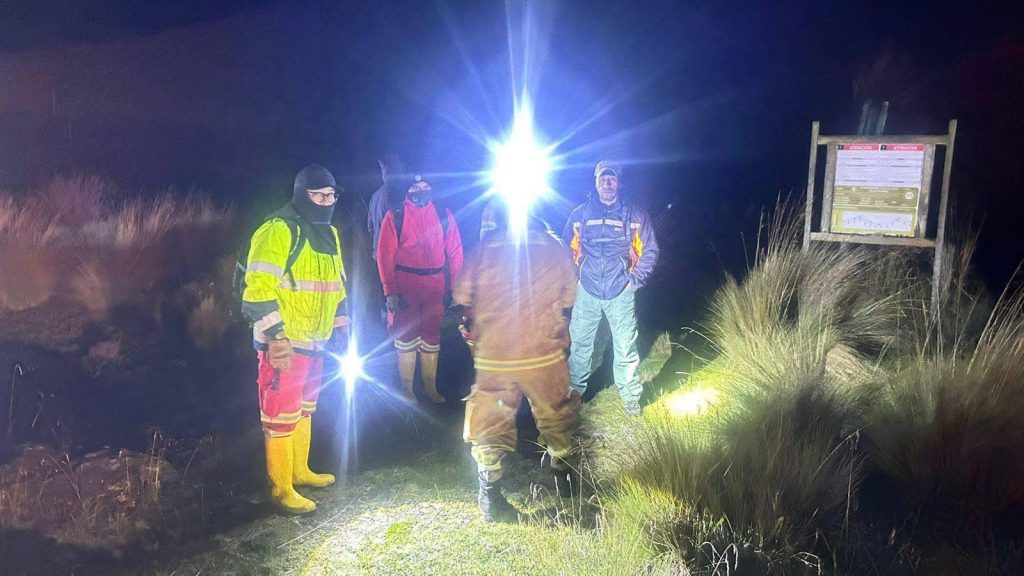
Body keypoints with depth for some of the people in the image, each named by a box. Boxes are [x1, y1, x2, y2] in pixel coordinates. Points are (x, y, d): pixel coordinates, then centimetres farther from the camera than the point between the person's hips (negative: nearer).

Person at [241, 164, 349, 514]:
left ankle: (299, 470, 36)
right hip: (284, 342, -9)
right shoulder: (278, 230, -17)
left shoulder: (328, 232, 11)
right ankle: (281, 490, 12)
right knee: (281, 414, 1)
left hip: (314, 340, 9)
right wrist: (276, 336, -26)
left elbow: (336, 282, 21)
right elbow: (259, 287, -23)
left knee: (304, 408, 20)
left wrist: (341, 323, 18)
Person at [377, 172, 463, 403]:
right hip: (404, 286, -3)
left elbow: (455, 252, 4)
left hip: (435, 286, 3)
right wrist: (390, 290, -12)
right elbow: (384, 255, -7)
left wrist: (454, 286, -2)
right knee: (406, 336, 6)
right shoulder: (395, 216, -3)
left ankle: (430, 386, 27)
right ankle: (406, 388, 20)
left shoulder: (443, 214, 5)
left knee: (432, 337, 13)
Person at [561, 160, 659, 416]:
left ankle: (630, 397, 16)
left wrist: (635, 279, -2)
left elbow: (650, 251, 7)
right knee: (579, 345, 6)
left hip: (621, 294, -1)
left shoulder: (635, 215, 2)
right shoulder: (580, 214, 4)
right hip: (587, 292, 1)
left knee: (625, 348, 1)